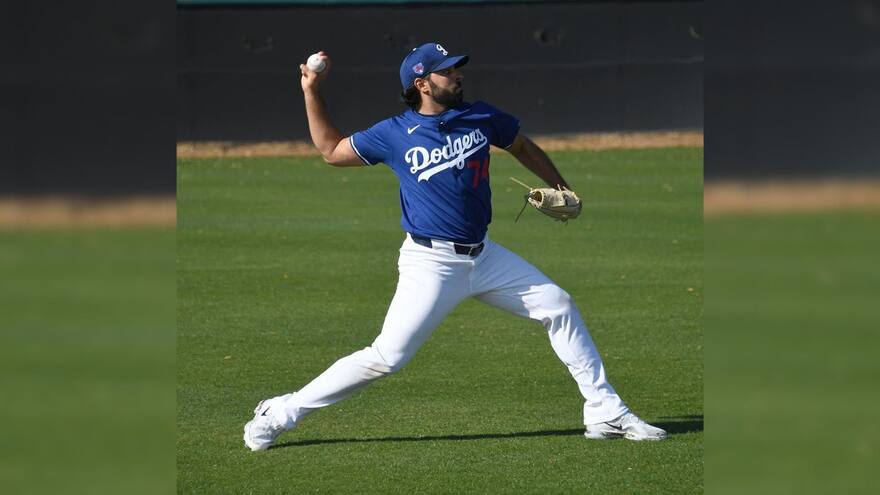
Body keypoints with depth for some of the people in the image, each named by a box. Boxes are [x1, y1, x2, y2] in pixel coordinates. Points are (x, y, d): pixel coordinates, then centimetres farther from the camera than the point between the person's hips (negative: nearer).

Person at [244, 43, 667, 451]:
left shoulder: (481, 118, 3)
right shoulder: (395, 134, -6)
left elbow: (522, 147, 22)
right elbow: (331, 150, 7)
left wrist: (560, 190, 20)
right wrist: (311, 93, 1)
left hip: (484, 257, 5)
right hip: (430, 263, -5)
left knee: (559, 307, 1)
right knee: (387, 358, -13)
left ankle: (605, 412, 10)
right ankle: (282, 412, -4)